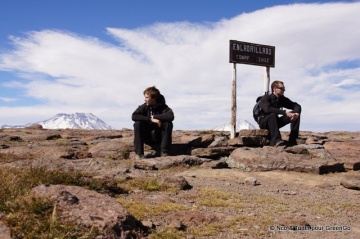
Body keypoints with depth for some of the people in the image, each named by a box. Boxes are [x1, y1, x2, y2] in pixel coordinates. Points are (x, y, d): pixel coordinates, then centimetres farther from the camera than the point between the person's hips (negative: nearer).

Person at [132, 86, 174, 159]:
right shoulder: (144, 107, -8)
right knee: (137, 124, -24)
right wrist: (150, 119, -32)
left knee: (168, 123, -25)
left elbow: (171, 116, -30)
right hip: (147, 137, 1)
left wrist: (153, 116, -24)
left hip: (159, 137, 0)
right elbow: (134, 116, -24)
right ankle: (138, 153, -21)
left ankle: (164, 152, -20)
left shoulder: (163, 107, -11)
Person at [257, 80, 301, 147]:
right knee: (273, 115, -39)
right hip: (264, 122, -6)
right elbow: (268, 109, -36)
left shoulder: (282, 99, 2)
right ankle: (276, 140, -44)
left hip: (275, 122, 6)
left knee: (296, 115, -8)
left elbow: (297, 106, 3)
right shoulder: (266, 98, -15)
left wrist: (295, 113, -21)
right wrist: (285, 113, -39)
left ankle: (292, 140, -16)